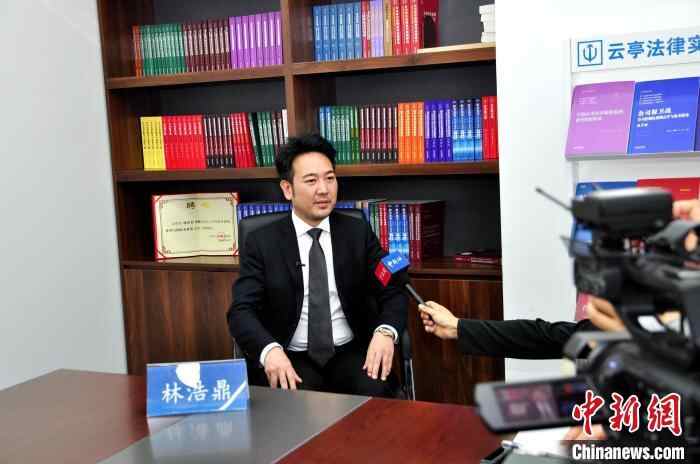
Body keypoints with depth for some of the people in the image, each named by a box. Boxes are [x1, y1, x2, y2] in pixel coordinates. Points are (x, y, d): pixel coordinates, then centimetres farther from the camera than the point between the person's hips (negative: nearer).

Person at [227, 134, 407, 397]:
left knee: (375, 394, -28)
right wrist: (270, 349, -28)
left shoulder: (359, 233, 6)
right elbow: (242, 311, -7)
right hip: (293, 359, -1)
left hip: (351, 353, 2)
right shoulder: (262, 243, 0)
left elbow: (393, 293, 2)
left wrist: (385, 332, -21)